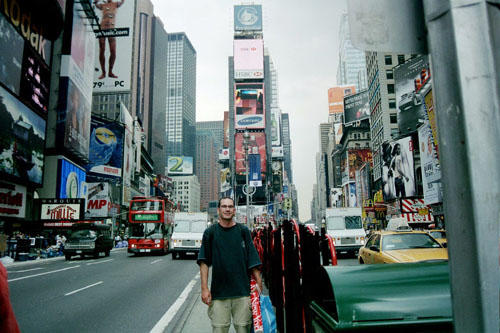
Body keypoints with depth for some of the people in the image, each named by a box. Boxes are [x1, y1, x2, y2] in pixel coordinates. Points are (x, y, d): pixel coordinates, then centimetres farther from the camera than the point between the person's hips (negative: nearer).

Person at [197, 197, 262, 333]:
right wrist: (204, 288, -8)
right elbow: (204, 262, 0)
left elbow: (253, 262, 4)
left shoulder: (243, 231, 5)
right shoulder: (210, 232, 2)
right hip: (218, 292, -1)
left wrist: (259, 288, -1)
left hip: (242, 292, 1)